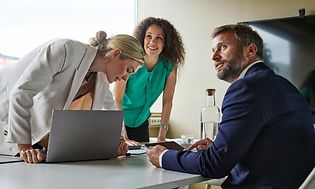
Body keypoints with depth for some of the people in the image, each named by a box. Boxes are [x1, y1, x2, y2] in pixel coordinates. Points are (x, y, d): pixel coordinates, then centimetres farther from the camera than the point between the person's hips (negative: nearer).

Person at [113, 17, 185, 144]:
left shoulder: (170, 66, -13)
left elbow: (167, 101, -5)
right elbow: (117, 100, -23)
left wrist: (161, 137, -9)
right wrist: (123, 138, -28)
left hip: (141, 122, 3)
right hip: (117, 121, -3)